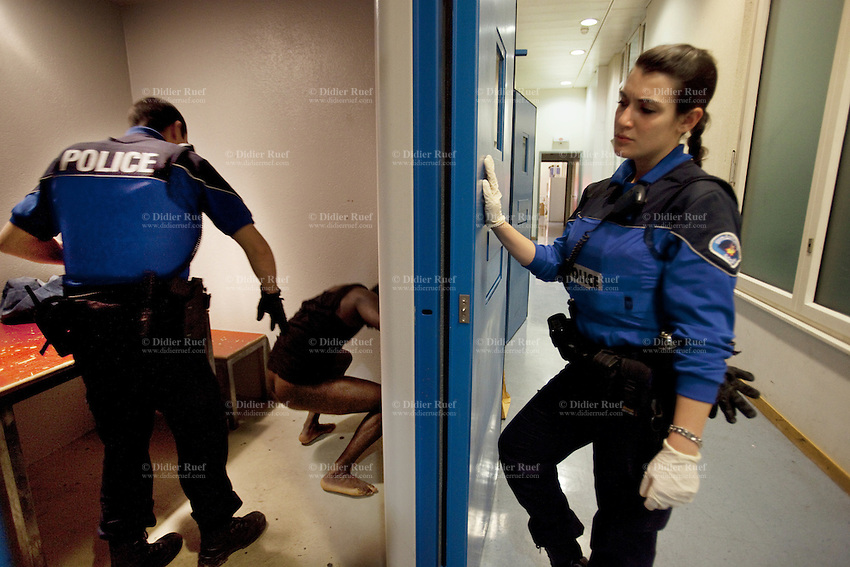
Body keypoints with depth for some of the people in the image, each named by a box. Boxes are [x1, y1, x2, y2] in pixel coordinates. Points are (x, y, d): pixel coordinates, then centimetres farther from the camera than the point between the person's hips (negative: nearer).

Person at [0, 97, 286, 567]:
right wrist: (270, 295, 14)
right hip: (161, 327, -4)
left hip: (88, 330, 5)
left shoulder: (70, 159, 14)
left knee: (121, 440, 18)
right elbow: (254, 243, 1)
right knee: (199, 428, 12)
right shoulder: (184, 161, 3)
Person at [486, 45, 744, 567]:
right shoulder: (602, 194, 6)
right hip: (588, 371, 8)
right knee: (519, 449, 17)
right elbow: (555, 264, 10)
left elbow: (705, 340, -22)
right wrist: (498, 221, 0)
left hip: (648, 392, -7)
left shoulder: (702, 203, -18)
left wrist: (683, 449, -24)